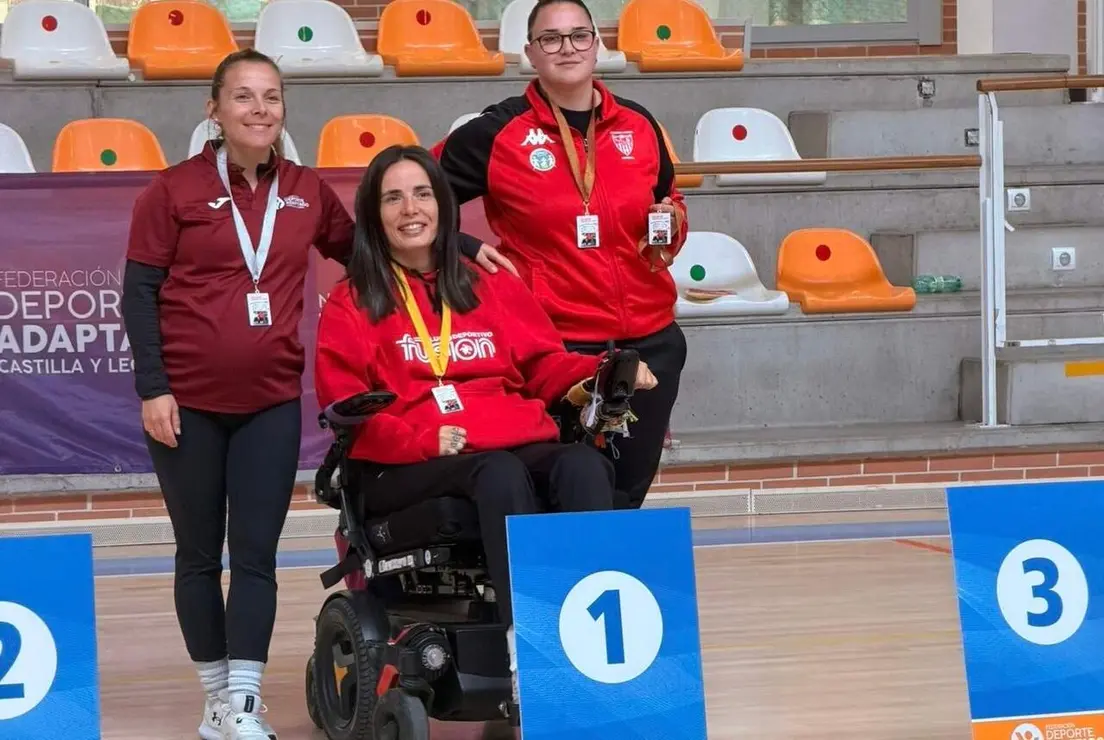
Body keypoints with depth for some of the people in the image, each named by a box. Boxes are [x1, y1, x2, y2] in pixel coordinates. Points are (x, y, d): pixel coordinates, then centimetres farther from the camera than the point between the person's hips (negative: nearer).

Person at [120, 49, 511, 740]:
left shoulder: (306, 192, 6)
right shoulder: (175, 189, -4)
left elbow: (362, 248, 21)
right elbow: (140, 292, -5)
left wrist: (461, 248, 11)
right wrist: (152, 387, -12)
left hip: (271, 403, 2)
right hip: (188, 402, -2)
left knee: (257, 554, -2)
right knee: (200, 554, 8)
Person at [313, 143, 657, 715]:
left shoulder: (495, 286, 25)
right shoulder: (351, 304, 13)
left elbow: (545, 364, 22)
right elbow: (345, 407, 3)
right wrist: (420, 439, -14)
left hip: (522, 448, 4)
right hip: (407, 471, -3)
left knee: (583, 466, -31)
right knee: (501, 475, -38)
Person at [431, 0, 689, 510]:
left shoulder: (638, 125, 8)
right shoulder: (499, 133, -3)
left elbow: (669, 201, 23)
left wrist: (672, 223, 1)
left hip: (650, 338, 4)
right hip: (557, 343, -4)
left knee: (631, 487, 10)